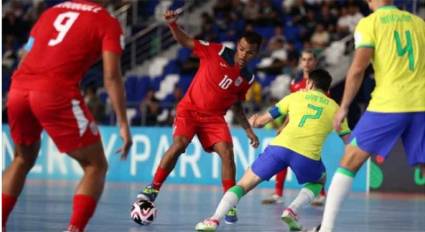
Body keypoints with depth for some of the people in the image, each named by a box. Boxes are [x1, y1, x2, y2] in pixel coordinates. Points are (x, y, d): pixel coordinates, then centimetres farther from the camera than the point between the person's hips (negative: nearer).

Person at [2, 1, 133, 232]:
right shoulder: (107, 22, 10)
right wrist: (123, 124, -1)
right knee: (95, 166, 9)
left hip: (19, 87, 5)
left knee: (23, 160, 29)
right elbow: (111, 76, -1)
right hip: (57, 92, -5)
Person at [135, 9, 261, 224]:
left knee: (226, 152, -15)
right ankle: (153, 189, -14)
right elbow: (185, 41, -7)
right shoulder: (217, 52, -7)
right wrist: (173, 24, -25)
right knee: (179, 144, -25)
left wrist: (248, 130, 10)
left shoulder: (247, 78, 4)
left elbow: (237, 106, 17)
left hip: (215, 116, 3)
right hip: (189, 108, -3)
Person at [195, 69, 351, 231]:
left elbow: (262, 120, 25)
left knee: (243, 185, 11)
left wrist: (253, 121, 48)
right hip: (307, 155, -1)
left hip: (279, 146, 1)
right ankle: (292, 210, 8)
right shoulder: (334, 107, 22)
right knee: (319, 180, 33)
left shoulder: (295, 96, 23)